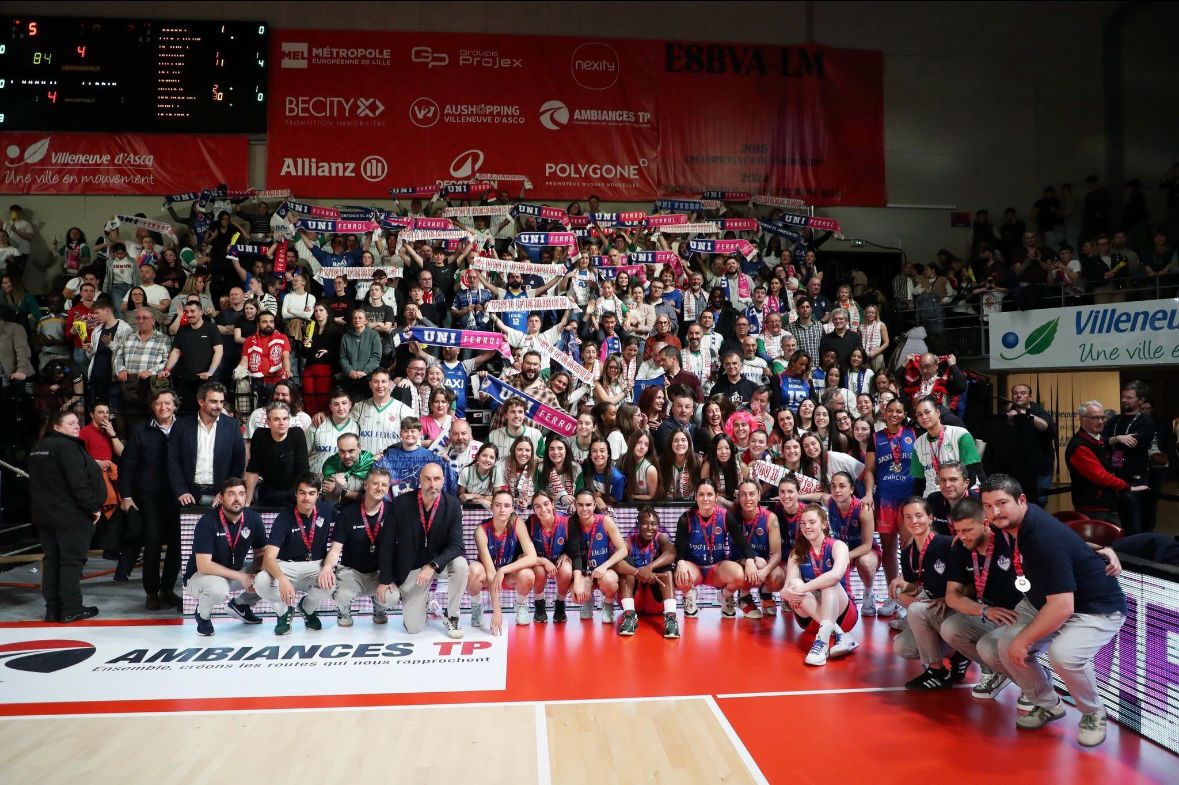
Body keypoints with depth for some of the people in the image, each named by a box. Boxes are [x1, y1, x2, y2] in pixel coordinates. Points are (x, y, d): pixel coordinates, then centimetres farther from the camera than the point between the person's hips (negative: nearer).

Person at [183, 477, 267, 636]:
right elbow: (203, 565, -28)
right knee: (218, 589, -38)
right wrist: (241, 577, -28)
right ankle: (202, 614, -1)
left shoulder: (253, 519, -11)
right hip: (200, 576, -5)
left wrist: (253, 574, -22)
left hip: (235, 573, 5)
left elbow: (260, 553, 0)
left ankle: (240, 604, 14)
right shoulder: (207, 522, -25)